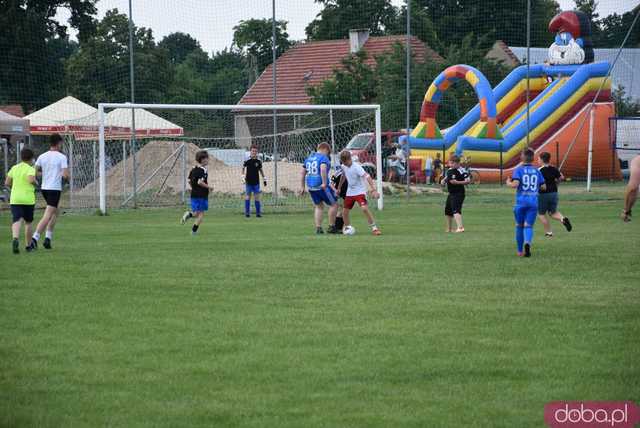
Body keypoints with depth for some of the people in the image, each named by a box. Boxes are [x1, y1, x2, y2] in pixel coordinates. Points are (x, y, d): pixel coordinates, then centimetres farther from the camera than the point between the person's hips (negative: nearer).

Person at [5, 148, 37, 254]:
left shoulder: (14, 168, 9)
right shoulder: (30, 169, -5)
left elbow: (7, 183, 9)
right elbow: (31, 179, -24)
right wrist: (35, 183, -2)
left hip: (15, 199, 2)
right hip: (28, 199, -2)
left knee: (17, 221, -9)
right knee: (28, 222, 14)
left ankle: (15, 239, -37)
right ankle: (28, 245, 23)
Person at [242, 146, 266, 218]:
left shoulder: (258, 161, 3)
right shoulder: (247, 160, -4)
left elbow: (260, 170, 15)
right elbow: (243, 168, 6)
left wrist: (264, 179, 16)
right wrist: (243, 176, -5)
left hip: (256, 182, 2)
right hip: (248, 182, -2)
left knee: (257, 197, 2)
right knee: (248, 196, -1)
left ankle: (258, 212, 8)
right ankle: (247, 213, 3)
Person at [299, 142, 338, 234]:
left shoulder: (309, 158, 16)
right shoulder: (323, 157, -8)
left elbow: (302, 173, 18)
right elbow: (323, 169, -27)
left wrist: (302, 186, 20)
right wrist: (324, 183, -26)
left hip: (311, 186, 7)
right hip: (322, 187, -7)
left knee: (318, 206, 20)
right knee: (334, 204, 7)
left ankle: (318, 228, 13)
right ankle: (331, 227, 9)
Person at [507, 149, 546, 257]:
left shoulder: (519, 170, -3)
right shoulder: (536, 171, 7)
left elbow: (515, 184, -17)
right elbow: (543, 186, 9)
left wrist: (508, 183, 4)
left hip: (521, 202, -1)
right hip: (533, 202, 1)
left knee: (519, 226, 14)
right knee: (528, 226, -1)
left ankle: (520, 251, 22)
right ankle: (527, 243, -32)